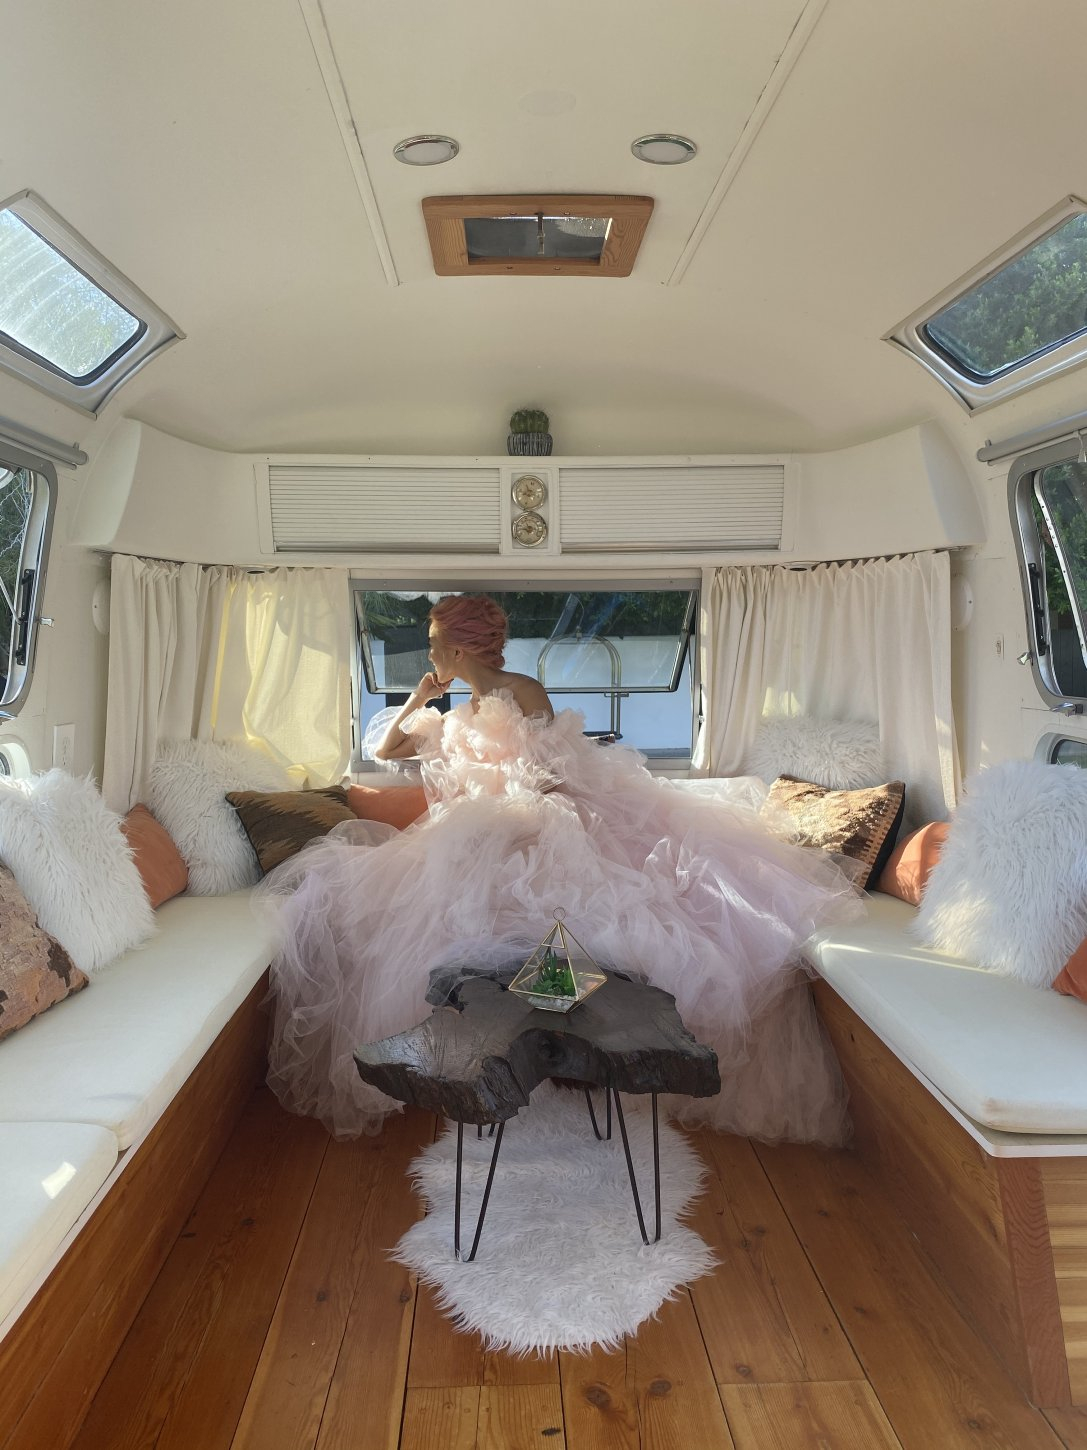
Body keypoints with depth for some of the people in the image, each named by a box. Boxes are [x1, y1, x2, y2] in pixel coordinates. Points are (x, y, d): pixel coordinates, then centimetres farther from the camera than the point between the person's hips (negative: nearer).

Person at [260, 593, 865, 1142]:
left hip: (544, 825, -6)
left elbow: (552, 773, -5)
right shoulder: (454, 721, 26)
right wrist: (419, 697, 23)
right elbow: (385, 750, 33)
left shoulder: (523, 692, 4)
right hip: (478, 843, 6)